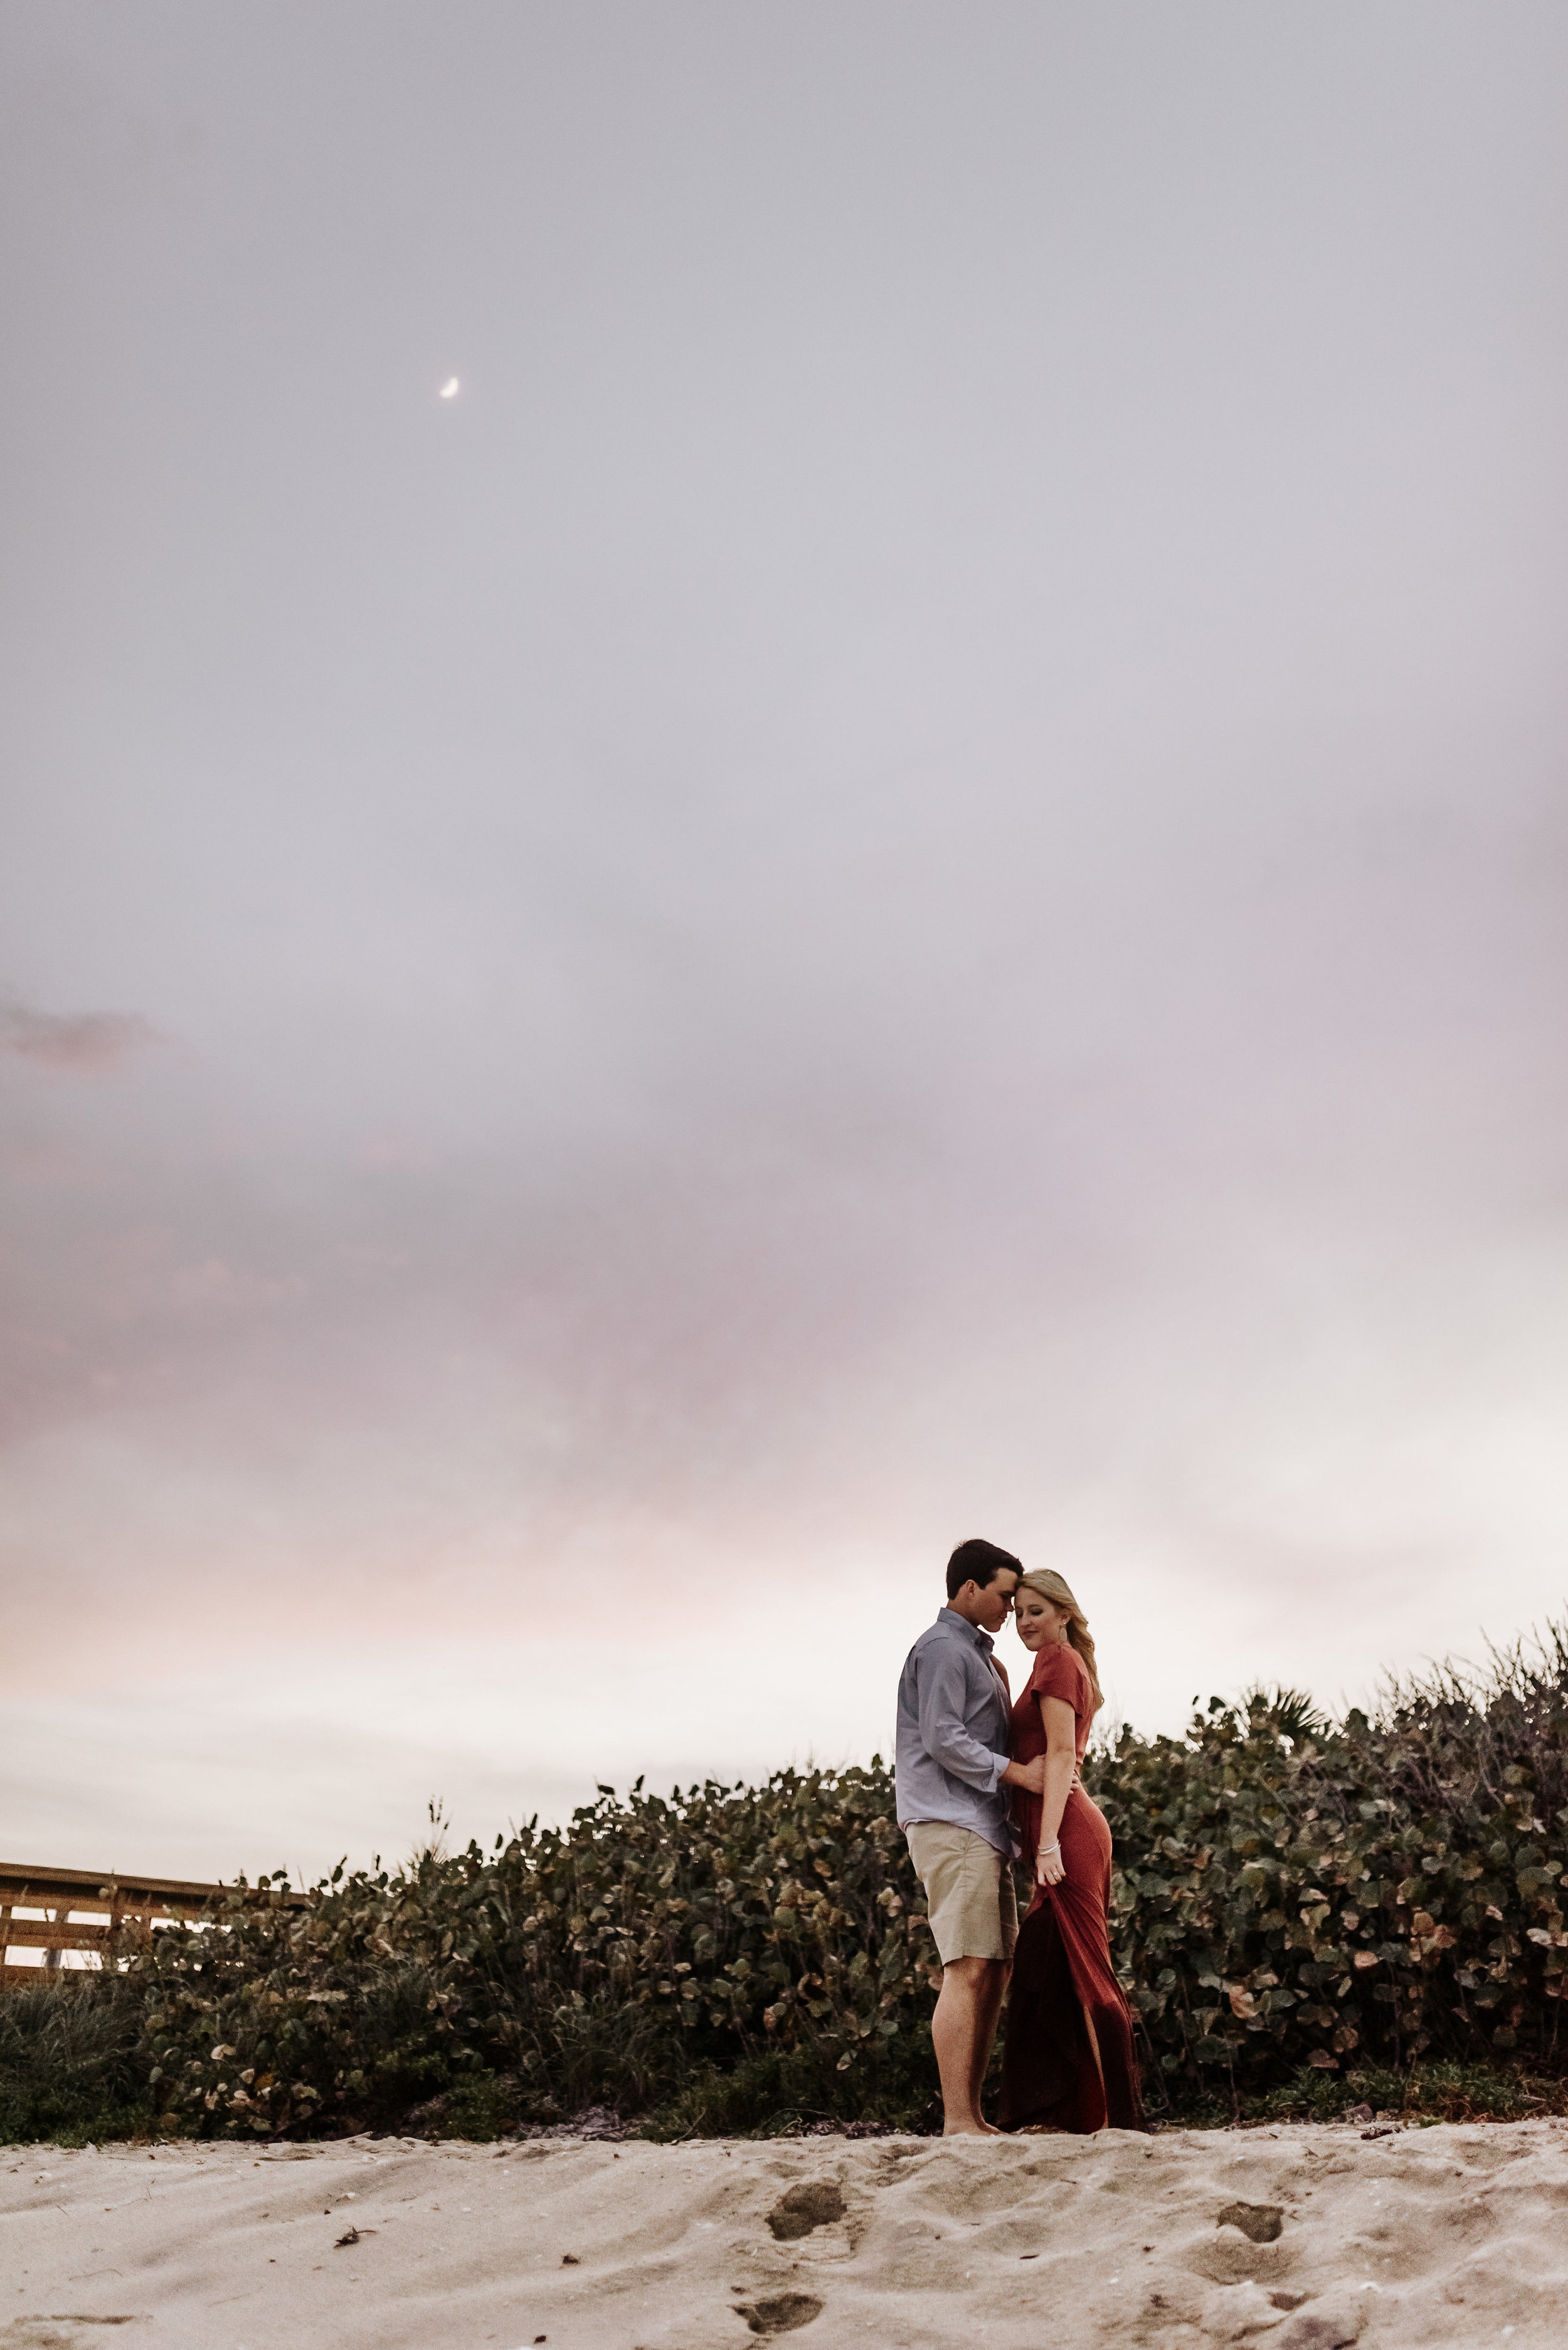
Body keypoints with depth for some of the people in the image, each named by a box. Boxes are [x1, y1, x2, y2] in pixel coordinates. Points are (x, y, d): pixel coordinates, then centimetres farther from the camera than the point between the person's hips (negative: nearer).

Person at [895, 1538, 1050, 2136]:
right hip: (950, 1825, -10)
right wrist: (1020, 1773, -15)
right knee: (968, 1970, -11)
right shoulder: (943, 1648, -8)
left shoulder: (979, 1654, 24)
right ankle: (957, 2121, -9)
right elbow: (943, 1740, -16)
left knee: (994, 1971, 7)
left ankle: (973, 2116, 12)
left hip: (983, 1828, 10)